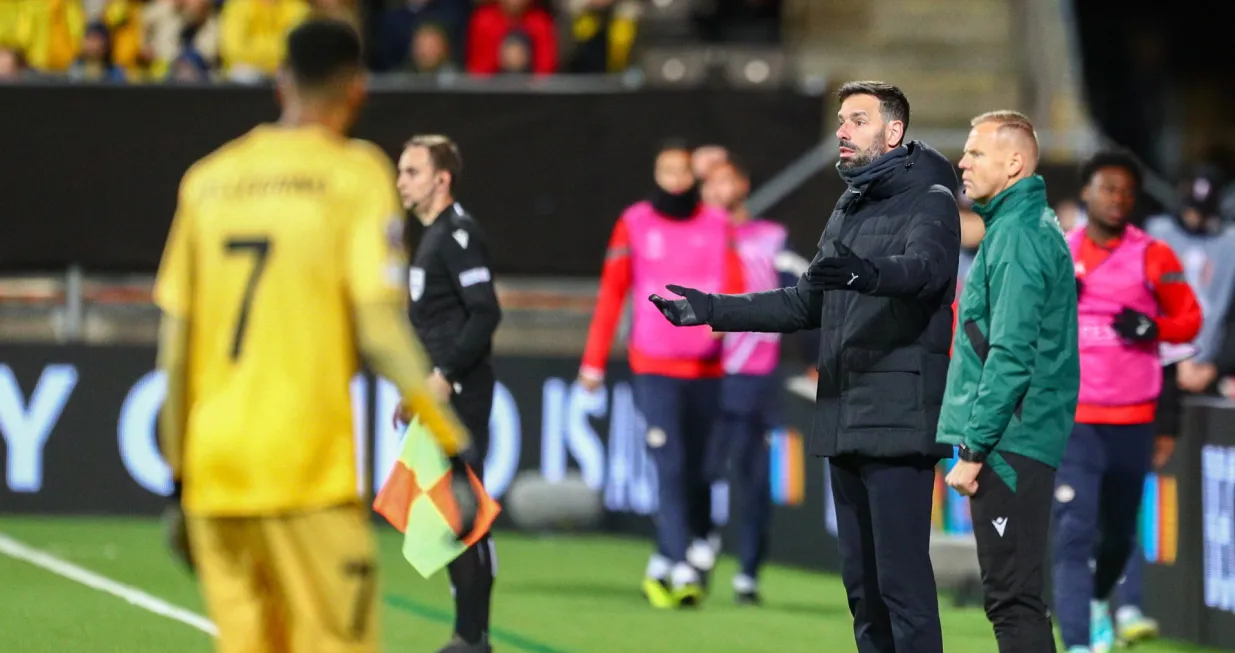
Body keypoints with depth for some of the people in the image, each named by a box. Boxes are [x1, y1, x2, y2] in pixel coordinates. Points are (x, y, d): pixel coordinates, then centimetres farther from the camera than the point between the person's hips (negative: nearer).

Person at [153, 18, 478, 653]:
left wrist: (176, 479, 18)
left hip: (213, 474, 5)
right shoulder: (354, 174, -2)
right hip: (307, 470, -5)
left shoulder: (208, 179, 12)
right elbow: (380, 331, -11)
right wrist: (455, 443, -9)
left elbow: (174, 342, 12)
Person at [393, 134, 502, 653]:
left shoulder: (458, 235, -11)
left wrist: (446, 375, -21)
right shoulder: (431, 236, 18)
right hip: (437, 397, 10)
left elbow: (485, 314, -19)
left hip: (460, 397, -10)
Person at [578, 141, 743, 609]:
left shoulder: (717, 226, 8)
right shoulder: (634, 225, 4)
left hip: (706, 367, 3)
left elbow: (734, 284, 0)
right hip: (654, 365, -3)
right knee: (671, 467, -13)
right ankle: (681, 572, -18)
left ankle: (662, 567, 18)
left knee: (695, 469, 5)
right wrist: (594, 361, 1)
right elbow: (611, 293, 4)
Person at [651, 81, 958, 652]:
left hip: (898, 426, -9)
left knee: (902, 580, -13)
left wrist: (867, 275, -49)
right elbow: (804, 303, 28)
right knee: (861, 582, 10)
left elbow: (926, 266, -28)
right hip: (844, 423, 9)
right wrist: (713, 310, 22)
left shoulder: (929, 202, -6)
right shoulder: (848, 209, 21)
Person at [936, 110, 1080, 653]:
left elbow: (1011, 357, -21)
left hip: (1008, 446, -10)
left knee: (1013, 599, -10)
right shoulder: (1033, 228, 16)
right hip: (1020, 446, 10)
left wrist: (974, 450, -19)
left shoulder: (1016, 237, -15)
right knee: (1015, 596, 14)